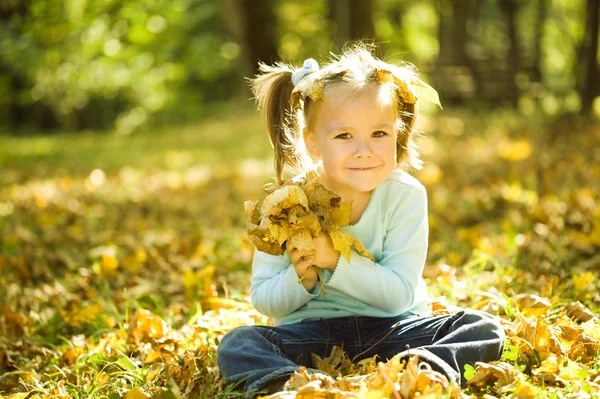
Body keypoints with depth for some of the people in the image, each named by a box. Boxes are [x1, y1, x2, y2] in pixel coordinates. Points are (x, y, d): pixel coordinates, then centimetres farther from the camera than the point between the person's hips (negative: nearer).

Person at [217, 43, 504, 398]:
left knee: (485, 330, -19)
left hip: (389, 329, 0)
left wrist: (337, 259, -27)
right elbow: (263, 300, -3)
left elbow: (399, 295, -15)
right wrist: (301, 278, -24)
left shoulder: (405, 195, -11)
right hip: (310, 333, 0)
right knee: (238, 344, -24)